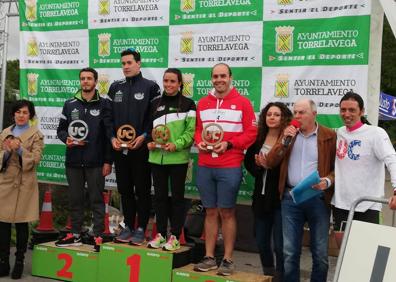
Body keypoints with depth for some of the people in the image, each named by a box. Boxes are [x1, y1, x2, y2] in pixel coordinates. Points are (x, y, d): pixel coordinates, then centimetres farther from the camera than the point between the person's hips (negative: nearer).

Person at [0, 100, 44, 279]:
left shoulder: (36, 134, 1)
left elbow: (36, 159, -9)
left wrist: (19, 149, -20)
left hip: (24, 184, -3)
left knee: (21, 223, 2)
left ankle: (19, 262, 12)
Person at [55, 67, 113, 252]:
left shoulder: (104, 104, 0)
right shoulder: (70, 104, 9)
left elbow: (110, 133, -3)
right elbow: (61, 129, 15)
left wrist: (108, 161, -7)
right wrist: (66, 139, -9)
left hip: (96, 162, -3)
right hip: (73, 161, 4)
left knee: (97, 199, 2)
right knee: (75, 199, 11)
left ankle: (98, 237, 8)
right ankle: (75, 235, 21)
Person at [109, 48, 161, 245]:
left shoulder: (150, 87, -1)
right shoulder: (115, 88, 12)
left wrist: (143, 136, -14)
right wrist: (112, 137, -1)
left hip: (141, 148, -4)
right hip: (119, 148, 5)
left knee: (142, 190, 2)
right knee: (124, 189, 10)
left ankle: (140, 229, 11)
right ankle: (128, 226, 21)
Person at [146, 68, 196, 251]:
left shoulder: (187, 104, -1)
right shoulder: (155, 104, 13)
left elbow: (191, 130, -7)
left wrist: (176, 144, -19)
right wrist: (149, 142, 0)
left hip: (178, 158, -4)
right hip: (157, 157, 5)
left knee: (177, 196, 3)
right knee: (160, 196, 10)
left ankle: (175, 237, 10)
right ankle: (160, 234, 20)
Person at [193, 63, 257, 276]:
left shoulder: (242, 102, -2)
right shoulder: (202, 103, 12)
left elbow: (251, 133, -4)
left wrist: (228, 144, -15)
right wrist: (199, 142, -3)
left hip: (230, 167, -4)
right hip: (204, 166, 4)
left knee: (227, 212, 2)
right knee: (210, 212, 10)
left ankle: (228, 260, 10)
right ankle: (209, 258, 16)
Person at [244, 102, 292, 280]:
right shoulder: (258, 138, 6)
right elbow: (248, 161, 11)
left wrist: (269, 166, -20)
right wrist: (257, 165, -9)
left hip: (280, 198, -6)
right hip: (261, 196, 6)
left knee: (279, 245, -1)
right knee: (261, 242, 15)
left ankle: (281, 277, 14)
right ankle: (267, 275, 34)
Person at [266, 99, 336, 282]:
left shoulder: (329, 137, 0)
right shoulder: (288, 133, 10)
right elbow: (270, 162, 3)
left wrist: (328, 181, -19)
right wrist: (285, 140, -8)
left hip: (318, 198, -2)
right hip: (291, 198, 2)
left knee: (320, 253, 7)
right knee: (289, 252, 6)